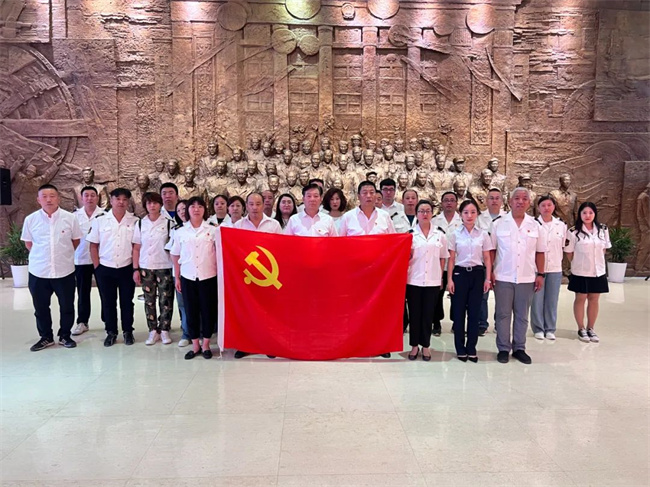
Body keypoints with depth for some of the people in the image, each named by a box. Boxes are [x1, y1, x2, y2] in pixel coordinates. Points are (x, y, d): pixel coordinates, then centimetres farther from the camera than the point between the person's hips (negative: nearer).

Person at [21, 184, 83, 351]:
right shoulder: (30, 219, -3)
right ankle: (46, 337, 29)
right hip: (38, 272, 1)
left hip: (64, 271, -1)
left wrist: (63, 254, 7)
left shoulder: (70, 218, -6)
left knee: (67, 307, 10)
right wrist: (42, 255, 8)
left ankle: (65, 336, 27)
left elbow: (76, 240, 7)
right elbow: (28, 243, 10)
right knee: (40, 308, 12)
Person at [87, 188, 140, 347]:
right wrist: (97, 266, -1)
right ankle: (111, 332, 23)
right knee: (108, 302, 9)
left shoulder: (135, 221, -2)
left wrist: (136, 267, -4)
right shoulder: (100, 220, 0)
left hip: (126, 269, -1)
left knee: (127, 302, 9)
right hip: (105, 269, 1)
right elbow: (93, 245, 4)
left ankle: (128, 331, 23)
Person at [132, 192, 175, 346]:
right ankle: (153, 331, 16)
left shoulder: (168, 223, -3)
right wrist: (135, 269, 0)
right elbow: (136, 248, 6)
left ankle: (164, 330, 13)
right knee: (149, 300, 7)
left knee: (165, 300, 2)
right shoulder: (140, 224, 5)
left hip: (165, 267, -2)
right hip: (146, 268, 3)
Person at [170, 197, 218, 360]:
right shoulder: (180, 232, 4)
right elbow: (176, 256, 9)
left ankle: (206, 345, 20)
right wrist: (177, 277, 7)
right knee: (191, 311, 8)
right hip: (188, 277, 2)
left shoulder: (213, 230, -1)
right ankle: (195, 345, 21)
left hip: (208, 277, -1)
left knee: (208, 310, 5)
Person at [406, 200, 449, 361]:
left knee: (428, 314, 7)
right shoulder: (410, 234, 1)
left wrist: (440, 277, 9)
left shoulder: (440, 235, 6)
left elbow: (442, 258, 13)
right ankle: (414, 345, 17)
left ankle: (425, 346, 19)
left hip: (433, 281, 1)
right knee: (414, 314, 5)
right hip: (414, 280, -1)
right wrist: (408, 256, -16)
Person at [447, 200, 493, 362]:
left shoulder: (483, 234, 4)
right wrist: (449, 279, -4)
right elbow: (451, 259, 1)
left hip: (477, 274, 1)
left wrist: (487, 278, -1)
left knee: (474, 312, 4)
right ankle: (460, 349, 14)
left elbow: (487, 258, 5)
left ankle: (471, 348, 15)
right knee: (459, 312, 3)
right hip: (460, 273, -1)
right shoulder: (455, 234, 1)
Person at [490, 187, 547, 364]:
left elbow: (540, 252, 8)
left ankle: (519, 348, 21)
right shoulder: (498, 224, 0)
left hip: (526, 278, 2)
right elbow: (491, 250, 0)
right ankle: (503, 348, 16)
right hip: (503, 278, -2)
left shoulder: (535, 226, 5)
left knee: (522, 316, 10)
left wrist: (540, 274, 4)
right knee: (503, 315, 5)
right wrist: (490, 272, -6)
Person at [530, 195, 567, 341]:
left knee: (552, 300, 9)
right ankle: (538, 328, 14)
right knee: (537, 300, 3)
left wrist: (558, 261, 12)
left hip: (555, 268, 3)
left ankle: (550, 329, 19)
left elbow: (562, 246, 14)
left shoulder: (561, 225, 6)